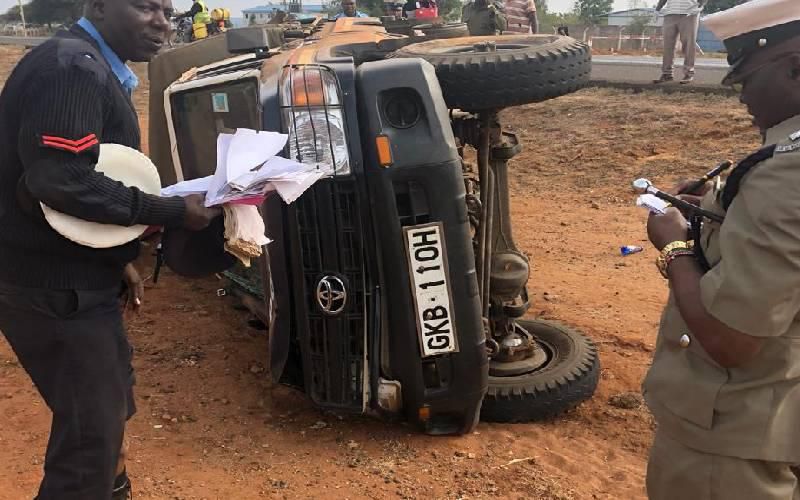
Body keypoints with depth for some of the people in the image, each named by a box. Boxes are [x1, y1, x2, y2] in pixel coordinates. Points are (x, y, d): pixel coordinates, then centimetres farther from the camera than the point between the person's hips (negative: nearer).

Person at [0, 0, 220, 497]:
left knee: (110, 396, 25)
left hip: (72, 275, 11)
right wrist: (173, 211, -24)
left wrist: (121, 257, 15)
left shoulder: (96, 70, 14)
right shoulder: (73, 67, -19)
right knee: (91, 427, -5)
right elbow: (59, 180, -29)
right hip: (53, 284, -10)